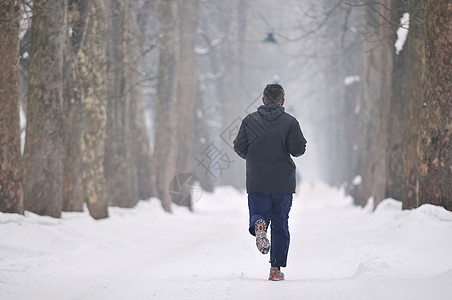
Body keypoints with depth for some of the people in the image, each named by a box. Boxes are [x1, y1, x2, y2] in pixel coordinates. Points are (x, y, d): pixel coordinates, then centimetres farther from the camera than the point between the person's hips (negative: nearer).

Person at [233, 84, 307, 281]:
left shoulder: (249, 121, 2)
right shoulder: (290, 122, -3)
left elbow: (239, 148, 1)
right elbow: (298, 149, -9)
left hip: (256, 182, 0)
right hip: (283, 183, 0)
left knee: (258, 214, 9)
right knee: (280, 225, 10)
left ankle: (259, 226, -29)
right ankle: (276, 267, 5)